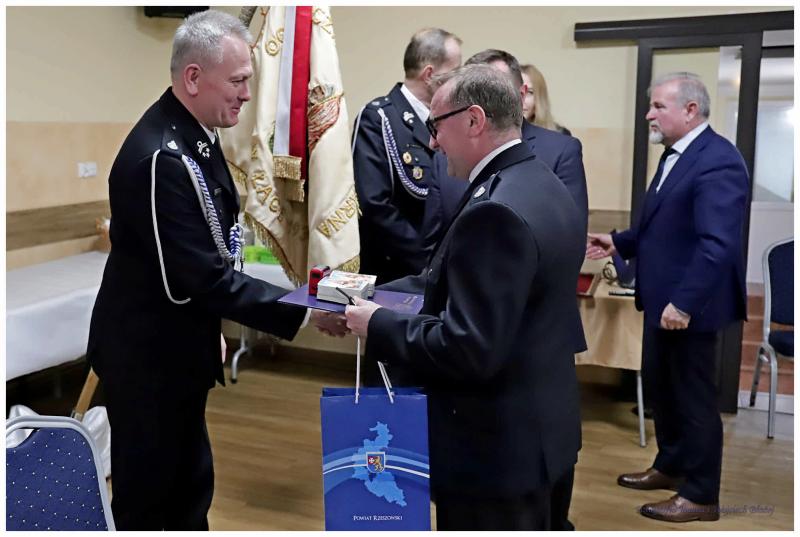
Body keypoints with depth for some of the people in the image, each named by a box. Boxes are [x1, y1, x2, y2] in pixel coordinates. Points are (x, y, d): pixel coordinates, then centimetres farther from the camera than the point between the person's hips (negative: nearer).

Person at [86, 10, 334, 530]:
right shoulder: (161, 157, -28)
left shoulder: (194, 133, 2)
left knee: (191, 485, 22)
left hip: (176, 345, 9)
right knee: (148, 492, 10)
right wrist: (303, 311, -24)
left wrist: (209, 328, 16)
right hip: (148, 355, -9)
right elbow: (203, 278, -28)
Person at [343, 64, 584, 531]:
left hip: (496, 446, -10)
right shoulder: (542, 185, 6)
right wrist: (368, 298, 2)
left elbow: (467, 348, -29)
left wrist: (378, 325, -16)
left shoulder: (496, 211, -26)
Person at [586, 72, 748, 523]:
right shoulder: (676, 155, 12)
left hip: (689, 304, -10)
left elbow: (717, 243, -29)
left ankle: (701, 495, 20)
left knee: (695, 397, 4)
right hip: (665, 299, 10)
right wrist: (619, 243, 7)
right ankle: (671, 466, 39)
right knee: (660, 385, 20)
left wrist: (684, 303, -29)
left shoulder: (717, 160, -21)